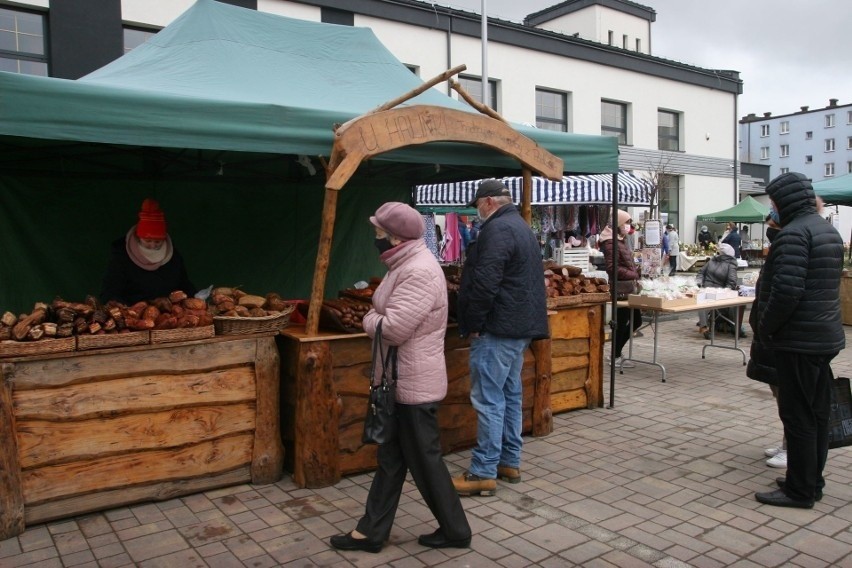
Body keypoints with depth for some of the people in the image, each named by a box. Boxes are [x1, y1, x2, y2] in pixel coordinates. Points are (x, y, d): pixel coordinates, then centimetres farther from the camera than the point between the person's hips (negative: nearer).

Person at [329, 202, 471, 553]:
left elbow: (392, 328, -29)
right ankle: (371, 531, 29)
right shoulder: (406, 265, 11)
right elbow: (387, 315, 15)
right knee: (390, 458, 17)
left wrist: (370, 320, -10)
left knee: (425, 461, 5)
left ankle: (455, 531, 24)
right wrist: (376, 319, -5)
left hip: (414, 383, -10)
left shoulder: (420, 272, -23)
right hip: (400, 380, 10)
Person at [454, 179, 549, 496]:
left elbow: (485, 283, -22)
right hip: (521, 326, 11)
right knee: (511, 394, 15)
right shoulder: (521, 227, 19)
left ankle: (484, 473, -1)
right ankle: (510, 463, 24)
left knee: (489, 399, -6)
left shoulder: (497, 229, -15)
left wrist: (473, 323, -14)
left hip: (497, 328, -11)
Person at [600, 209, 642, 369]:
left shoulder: (621, 241, 15)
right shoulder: (610, 242, -14)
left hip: (629, 287, 10)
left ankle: (616, 352, 24)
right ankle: (616, 357, 12)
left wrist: (638, 272, 8)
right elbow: (612, 268, -21)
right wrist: (634, 275, -18)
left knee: (636, 320, 14)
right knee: (621, 322, -1)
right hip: (621, 288, -10)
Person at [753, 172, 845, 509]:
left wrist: (764, 329, -14)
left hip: (799, 341, -10)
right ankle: (813, 481, 26)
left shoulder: (794, 233, -18)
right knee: (818, 412, 15)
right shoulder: (829, 230, 14)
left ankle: (800, 490, 7)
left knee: (798, 416, -1)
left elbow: (787, 290, -26)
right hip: (826, 336, 10)